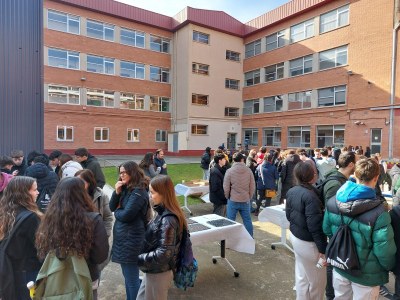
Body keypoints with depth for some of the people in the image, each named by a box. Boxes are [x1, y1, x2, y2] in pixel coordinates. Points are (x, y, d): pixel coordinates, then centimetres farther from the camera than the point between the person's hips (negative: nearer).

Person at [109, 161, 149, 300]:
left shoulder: (139, 191, -20)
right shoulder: (126, 189, 8)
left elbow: (126, 215, -23)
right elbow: (112, 207, 6)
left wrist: (117, 211, -2)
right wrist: (117, 192, -9)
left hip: (131, 239, -9)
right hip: (123, 237, 9)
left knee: (132, 278, 5)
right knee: (128, 276, 23)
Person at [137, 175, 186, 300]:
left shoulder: (168, 220, -28)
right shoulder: (163, 213, 0)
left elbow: (163, 254, -28)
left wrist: (139, 259, -18)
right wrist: (141, 257, 3)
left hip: (159, 273, -8)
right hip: (153, 271, 8)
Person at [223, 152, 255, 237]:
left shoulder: (229, 171, -10)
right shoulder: (248, 170, -4)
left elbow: (226, 187, -6)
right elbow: (252, 186, 1)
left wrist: (227, 197, 10)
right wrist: (249, 197, 14)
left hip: (233, 200, -2)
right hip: (245, 200, 2)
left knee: (230, 220, 9)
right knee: (247, 220, 14)